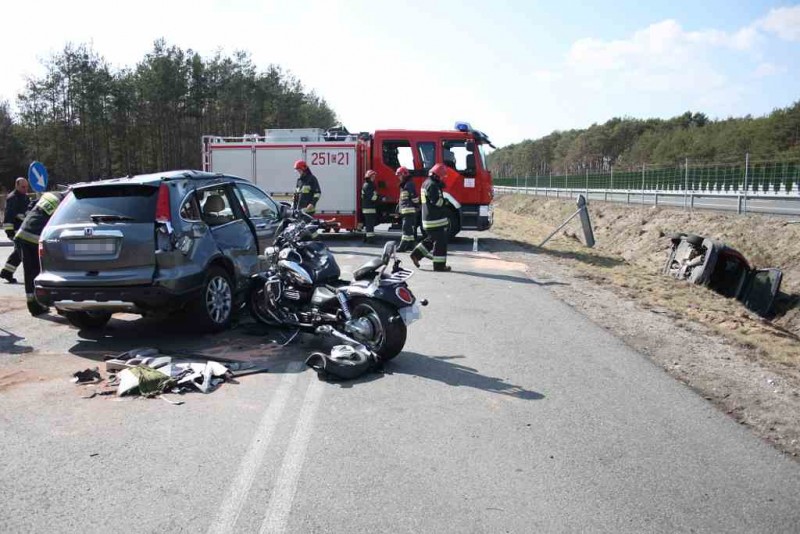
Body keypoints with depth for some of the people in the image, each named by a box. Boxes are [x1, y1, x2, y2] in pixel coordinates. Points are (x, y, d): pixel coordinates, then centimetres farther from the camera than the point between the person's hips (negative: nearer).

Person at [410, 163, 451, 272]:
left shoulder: (426, 183, 15)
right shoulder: (432, 185, -18)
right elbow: (437, 202, -22)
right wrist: (444, 201, -3)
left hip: (428, 218, 10)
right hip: (436, 219, -10)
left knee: (431, 239, 21)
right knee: (440, 242, -3)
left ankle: (416, 254, 19)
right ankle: (439, 265, 2)